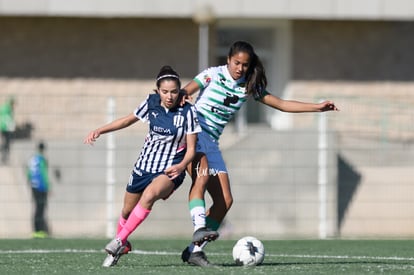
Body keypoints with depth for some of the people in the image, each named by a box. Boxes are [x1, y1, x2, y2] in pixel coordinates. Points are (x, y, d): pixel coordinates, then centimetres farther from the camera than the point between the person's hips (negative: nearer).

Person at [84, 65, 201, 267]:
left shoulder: (188, 112, -15)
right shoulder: (151, 103, -5)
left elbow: (191, 148, -11)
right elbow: (128, 120, 12)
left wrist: (182, 166, -31)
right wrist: (100, 130, 5)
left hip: (170, 170, -5)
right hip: (144, 166, 5)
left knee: (149, 195, -34)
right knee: (127, 211, 13)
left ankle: (119, 241, -22)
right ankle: (121, 248, 42)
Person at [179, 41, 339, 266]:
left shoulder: (249, 87, 12)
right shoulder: (213, 75, -2)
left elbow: (281, 104, 13)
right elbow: (182, 94, -9)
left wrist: (317, 107, 7)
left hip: (211, 142, 6)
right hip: (193, 132, -6)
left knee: (225, 200, -5)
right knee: (202, 176, -34)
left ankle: (194, 250, -2)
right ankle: (199, 228, -46)